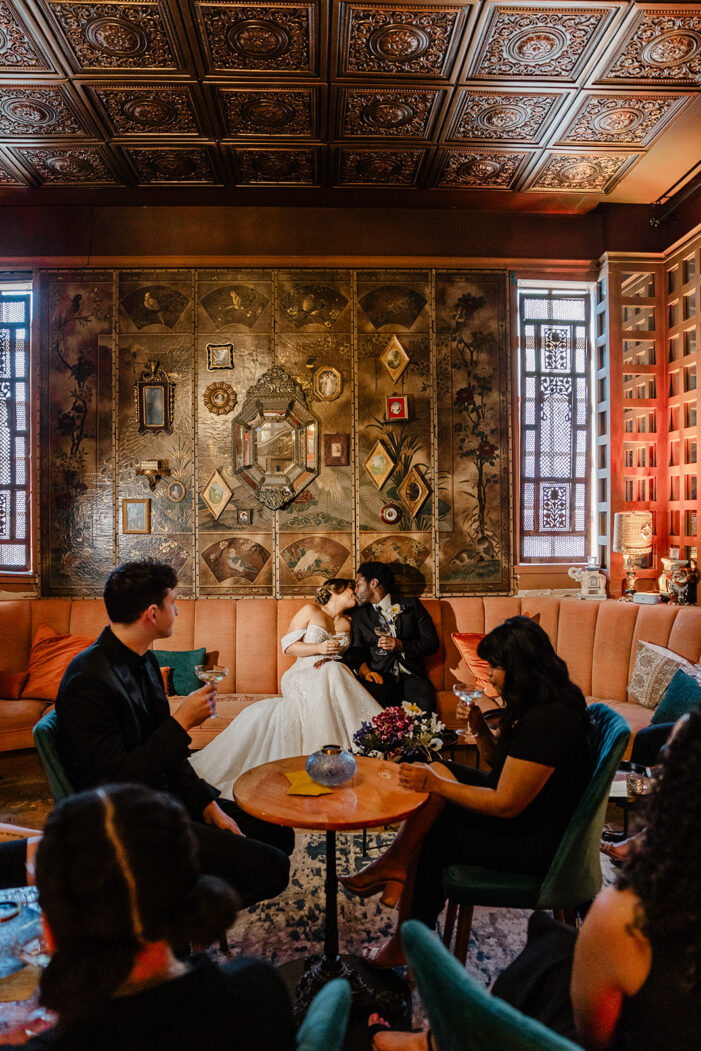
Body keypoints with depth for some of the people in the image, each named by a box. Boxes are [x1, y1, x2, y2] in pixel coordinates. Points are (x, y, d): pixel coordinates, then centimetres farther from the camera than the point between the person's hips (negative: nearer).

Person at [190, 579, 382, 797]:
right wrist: (319, 648, -12)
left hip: (333, 676, 3)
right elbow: (288, 646, 0)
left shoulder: (347, 623, 20)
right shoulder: (310, 611, 5)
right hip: (303, 675, -3)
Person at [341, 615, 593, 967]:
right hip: (525, 811, 10)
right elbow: (498, 759, 14)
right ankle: (395, 866, -1)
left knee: (429, 835, -7)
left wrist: (433, 784, -24)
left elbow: (506, 805, -28)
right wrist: (479, 729, -6)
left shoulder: (547, 720, -29)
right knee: (437, 770, -4)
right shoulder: (535, 703, 3)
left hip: (535, 845, -10)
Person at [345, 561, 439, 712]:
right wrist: (365, 671, -10)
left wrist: (402, 646, -8)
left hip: (410, 675, 0)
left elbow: (432, 643, 7)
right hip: (380, 676, 1)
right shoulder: (360, 615, 19)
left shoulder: (411, 605, 13)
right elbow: (356, 651, 10)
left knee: (425, 704, -32)